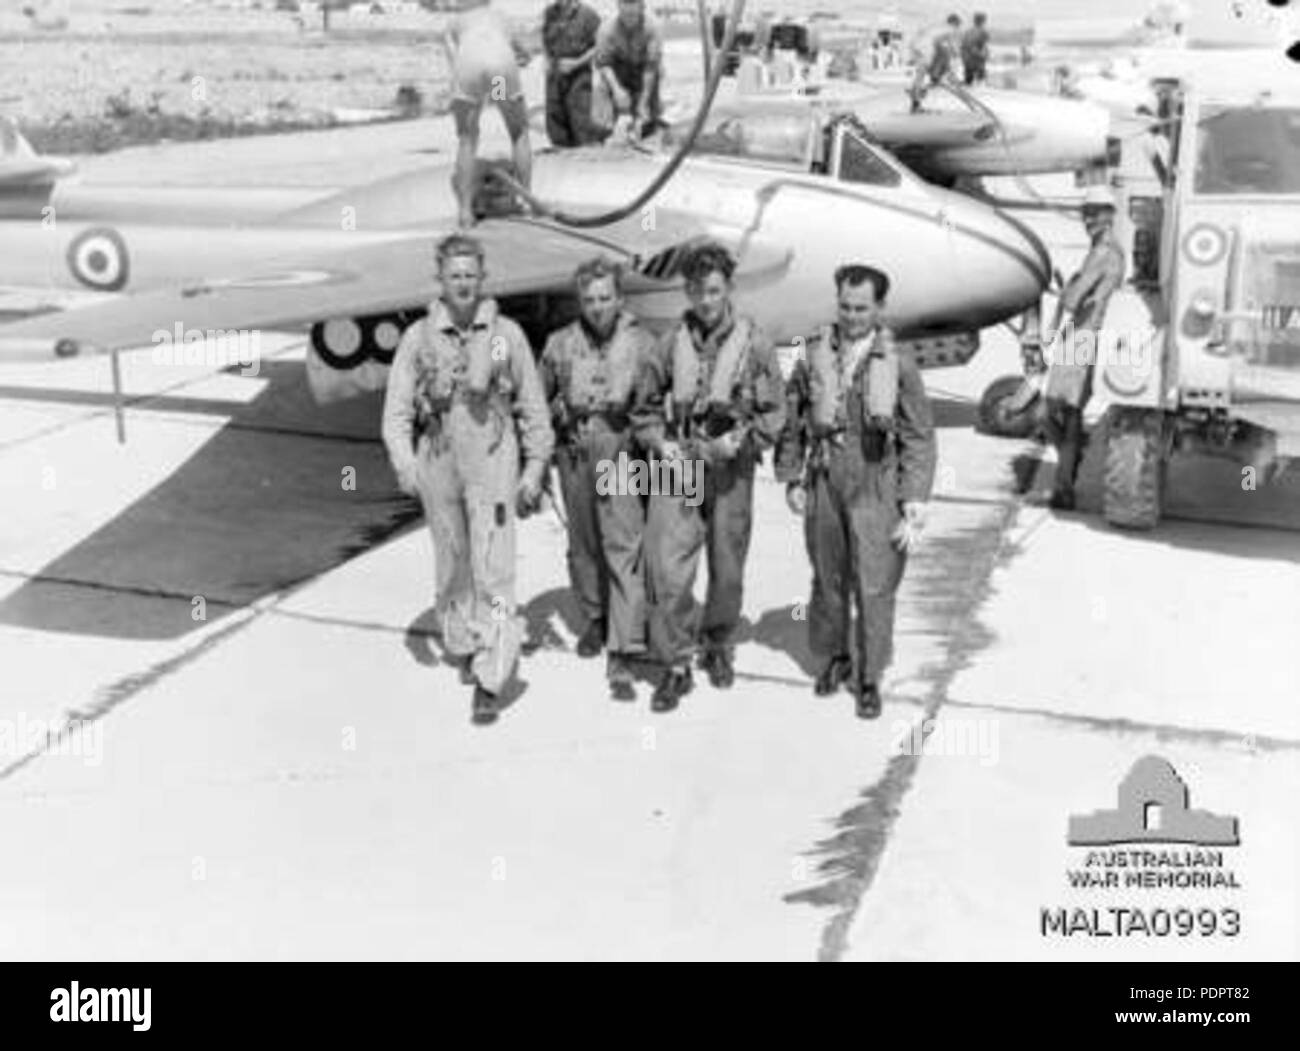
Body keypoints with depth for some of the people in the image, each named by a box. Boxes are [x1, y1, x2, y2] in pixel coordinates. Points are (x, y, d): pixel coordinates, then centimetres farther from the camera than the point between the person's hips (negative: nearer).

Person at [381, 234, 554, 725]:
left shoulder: (507, 334, -1)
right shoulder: (418, 337, 1)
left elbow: (533, 407, 4)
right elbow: (397, 408, -1)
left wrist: (535, 468, 2)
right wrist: (404, 464, -15)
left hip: (493, 466, -2)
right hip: (438, 466, 2)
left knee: (493, 570, -7)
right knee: (452, 567, 15)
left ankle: (489, 681, -4)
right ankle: (463, 646, 37)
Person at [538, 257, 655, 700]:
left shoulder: (642, 343, -4)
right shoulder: (560, 344, 3)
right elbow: (540, 398, 14)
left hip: (623, 454, -3)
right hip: (575, 457, 3)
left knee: (625, 552, -8)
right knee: (584, 547, 15)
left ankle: (621, 658, -7)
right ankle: (596, 618, 39)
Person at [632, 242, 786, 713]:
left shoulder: (753, 342, -3)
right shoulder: (672, 343, 2)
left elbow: (773, 413, -1)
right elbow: (645, 405, 12)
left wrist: (738, 440, -16)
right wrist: (660, 443, -5)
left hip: (729, 470, 0)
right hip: (676, 465, 0)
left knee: (728, 571, 12)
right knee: (668, 568, -8)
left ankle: (717, 647, 36)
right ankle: (675, 666, 2)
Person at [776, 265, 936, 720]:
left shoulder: (898, 364, -5)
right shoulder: (814, 358, 3)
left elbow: (919, 438, -3)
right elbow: (791, 421, 12)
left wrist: (914, 504, -8)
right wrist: (792, 479, 9)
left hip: (875, 486, -2)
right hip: (824, 482, 3)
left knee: (875, 586, -2)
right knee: (828, 578, 14)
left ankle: (869, 678, 12)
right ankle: (833, 657, 34)